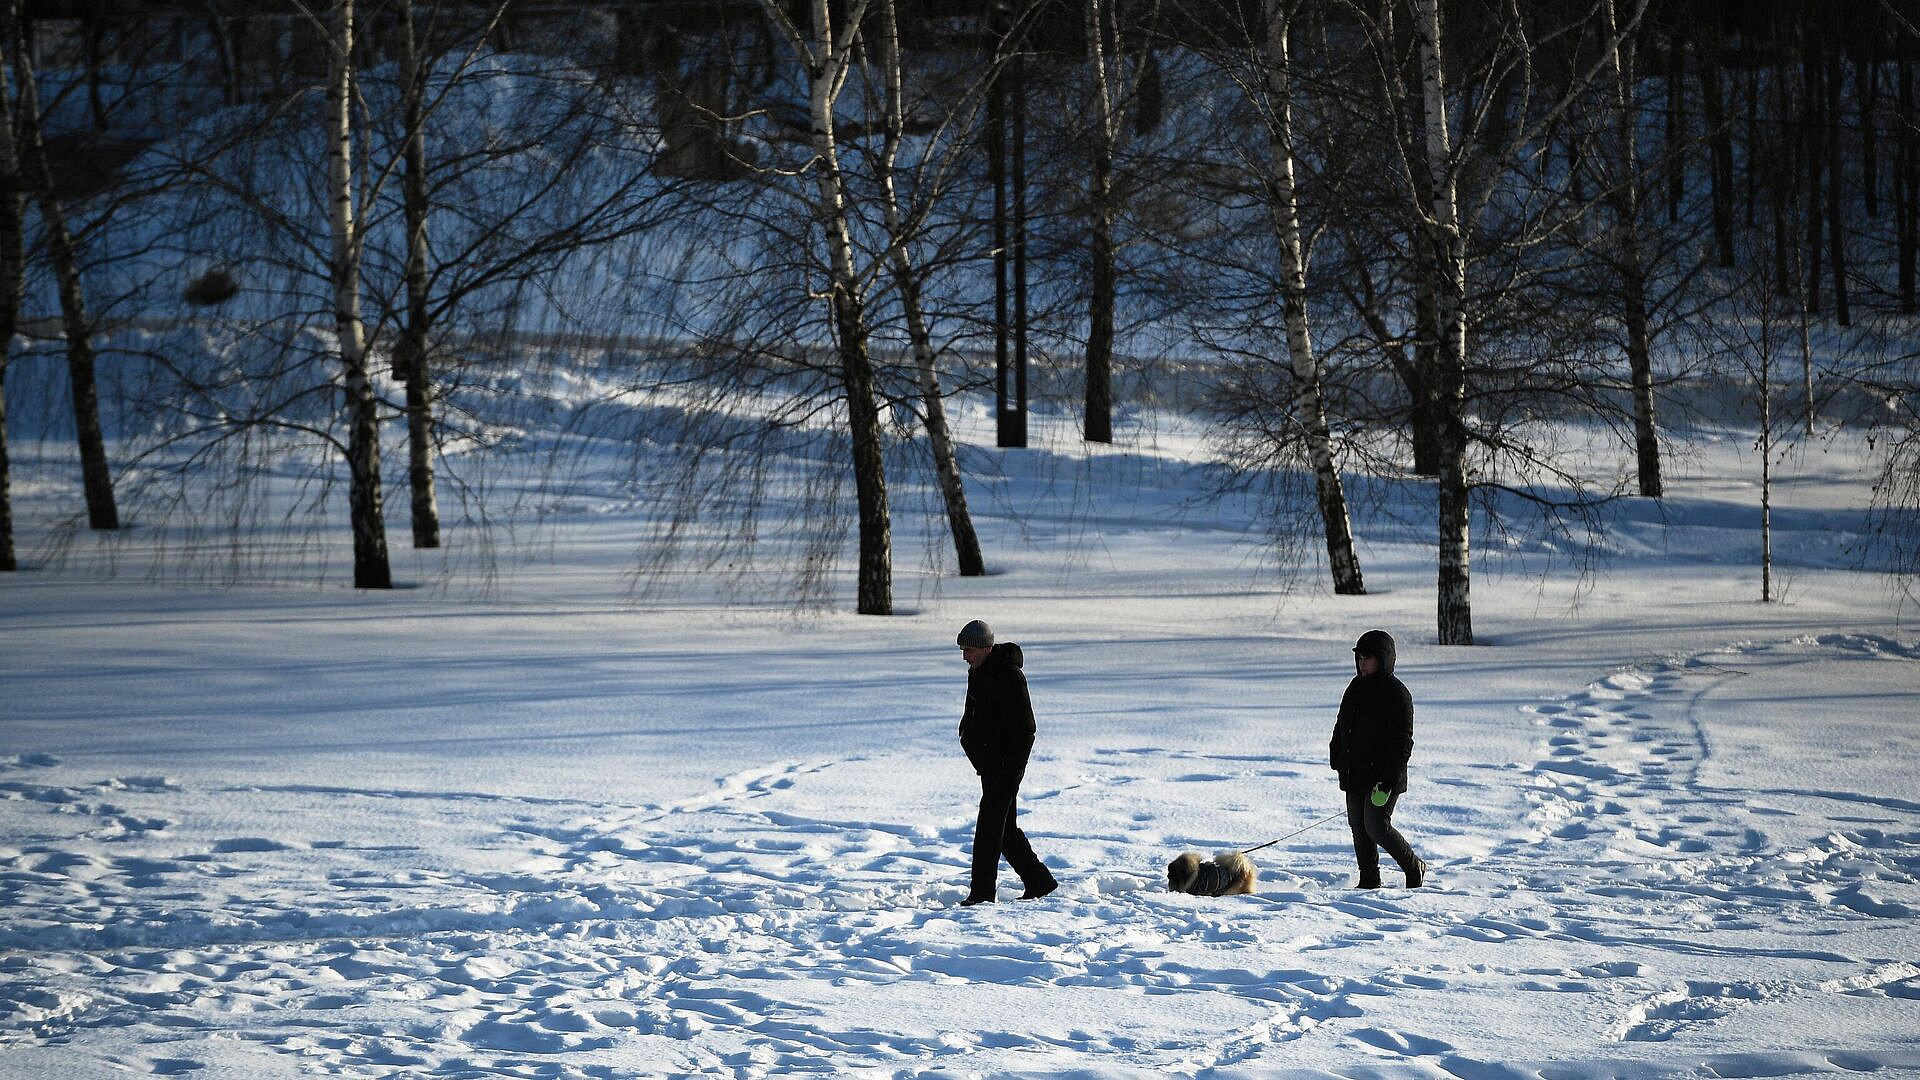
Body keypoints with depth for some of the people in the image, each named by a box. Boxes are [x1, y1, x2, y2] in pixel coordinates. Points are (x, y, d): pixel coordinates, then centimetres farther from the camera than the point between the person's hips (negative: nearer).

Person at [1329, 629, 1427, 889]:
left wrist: (1387, 783, -20)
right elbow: (1341, 728, 21)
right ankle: (1369, 881, 18)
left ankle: (1414, 868, 11)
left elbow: (1401, 743, -16)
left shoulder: (1396, 694, -13)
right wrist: (1337, 759, 13)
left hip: (1383, 778, -8)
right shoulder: (1356, 687, 11)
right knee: (1359, 828, 8)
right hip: (1354, 776, 8)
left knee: (1376, 827, -10)